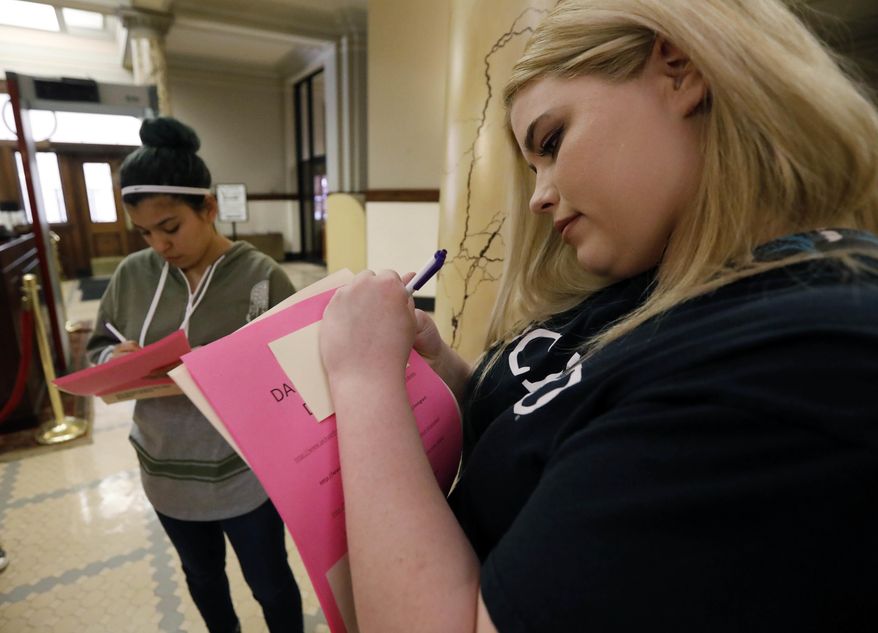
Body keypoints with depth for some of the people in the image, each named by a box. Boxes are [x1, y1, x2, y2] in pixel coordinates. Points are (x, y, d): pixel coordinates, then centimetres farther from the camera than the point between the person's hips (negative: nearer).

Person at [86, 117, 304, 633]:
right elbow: (98, 347, 9)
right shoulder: (131, 274, -3)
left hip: (243, 472, -4)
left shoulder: (261, 276, -17)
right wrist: (118, 359, -14)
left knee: (269, 581, 17)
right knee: (201, 575, 29)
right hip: (166, 470, 5)